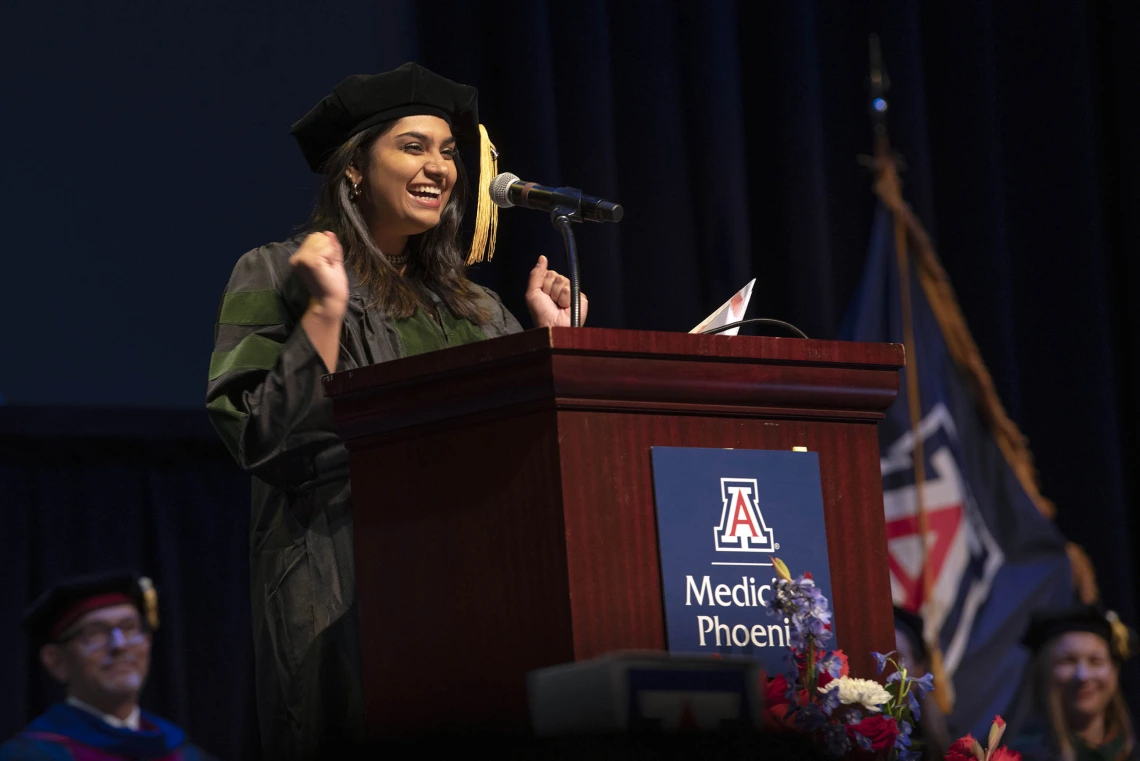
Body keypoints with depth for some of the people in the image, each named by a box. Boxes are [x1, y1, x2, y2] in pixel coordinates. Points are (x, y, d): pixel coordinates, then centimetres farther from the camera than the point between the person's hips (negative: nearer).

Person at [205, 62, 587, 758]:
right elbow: (261, 438, -7)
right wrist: (326, 311, -12)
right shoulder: (277, 275, 6)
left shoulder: (471, 305, 20)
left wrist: (550, 336, 11)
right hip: (346, 586, -4)